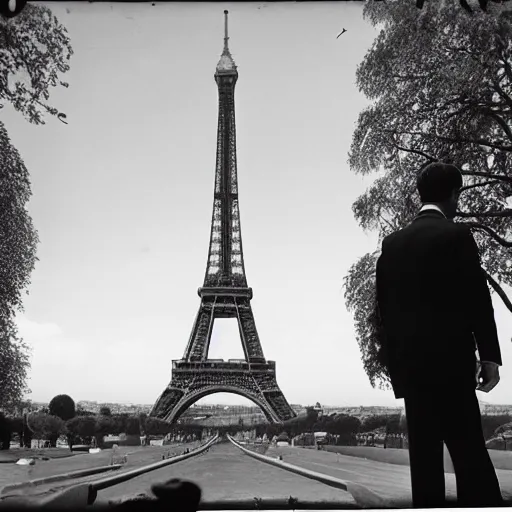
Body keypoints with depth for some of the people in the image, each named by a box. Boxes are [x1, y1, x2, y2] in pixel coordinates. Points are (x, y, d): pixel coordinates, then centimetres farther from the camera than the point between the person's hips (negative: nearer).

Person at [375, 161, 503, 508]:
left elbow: (385, 305, 10)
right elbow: (477, 298, -9)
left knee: (424, 451, 9)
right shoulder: (456, 234, -6)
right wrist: (489, 355, -3)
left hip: (409, 359, 5)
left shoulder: (392, 243, 10)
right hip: (449, 357, -5)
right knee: (469, 451, -4)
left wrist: (395, 359, 15)